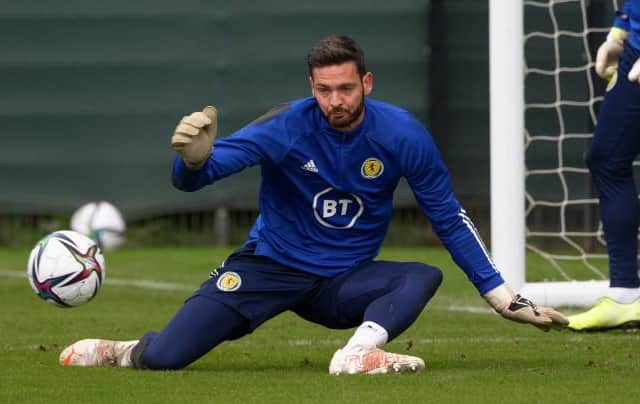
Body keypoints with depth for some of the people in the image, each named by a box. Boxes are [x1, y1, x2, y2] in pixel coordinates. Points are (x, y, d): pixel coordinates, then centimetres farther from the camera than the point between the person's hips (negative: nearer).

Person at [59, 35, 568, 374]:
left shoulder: (401, 135, -12)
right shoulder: (288, 126, -18)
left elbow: (449, 219, -1)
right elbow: (194, 177, -26)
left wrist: (502, 295, -2)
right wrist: (195, 159, -52)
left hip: (344, 283, 2)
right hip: (270, 266, -2)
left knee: (425, 277, -25)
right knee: (164, 357, -17)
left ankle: (358, 352, -43)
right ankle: (124, 353, 17)